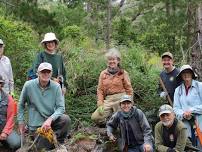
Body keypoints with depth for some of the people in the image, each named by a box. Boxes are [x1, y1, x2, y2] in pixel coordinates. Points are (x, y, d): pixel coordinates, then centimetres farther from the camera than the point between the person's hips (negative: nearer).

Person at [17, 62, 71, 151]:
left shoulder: (56, 86, -10)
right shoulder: (28, 85, -10)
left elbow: (61, 108, -13)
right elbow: (21, 105, 3)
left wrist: (50, 119, -28)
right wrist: (21, 121, 2)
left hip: (51, 120, 1)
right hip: (36, 125, -1)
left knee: (66, 119, -27)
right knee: (45, 148, -7)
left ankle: (58, 142, -3)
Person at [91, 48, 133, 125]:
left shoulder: (123, 73, 2)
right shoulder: (103, 73, 8)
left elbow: (129, 89, 4)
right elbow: (100, 90, 9)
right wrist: (100, 104, -2)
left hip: (120, 99, -2)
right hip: (108, 100, 2)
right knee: (95, 117, -14)